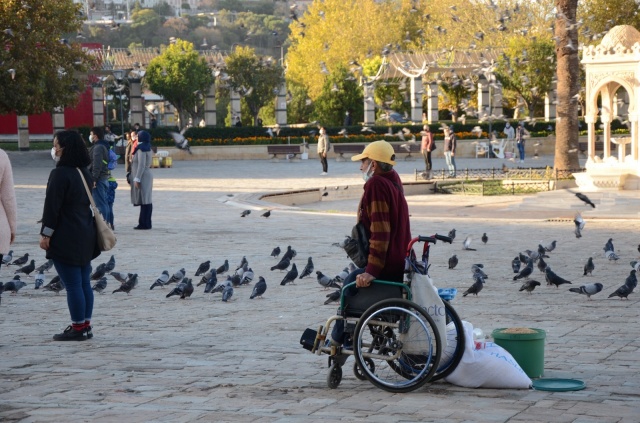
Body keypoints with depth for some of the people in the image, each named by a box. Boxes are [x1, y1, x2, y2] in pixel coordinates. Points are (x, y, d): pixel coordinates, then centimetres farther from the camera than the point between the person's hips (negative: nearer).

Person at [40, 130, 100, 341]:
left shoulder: (60, 174, -16)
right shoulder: (85, 172, 11)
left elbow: (52, 206, -17)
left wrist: (46, 234, -11)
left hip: (66, 238, -9)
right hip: (86, 236, 9)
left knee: (72, 284, -4)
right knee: (84, 282, 12)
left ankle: (78, 327, -1)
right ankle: (85, 325, 17)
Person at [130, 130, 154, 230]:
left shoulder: (141, 149, -15)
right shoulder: (148, 149, 14)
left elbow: (141, 165, -20)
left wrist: (137, 179, -20)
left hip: (143, 176, -10)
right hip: (147, 175, 10)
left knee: (144, 201, -8)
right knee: (146, 201, 10)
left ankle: (144, 223, -8)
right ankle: (146, 223, 13)